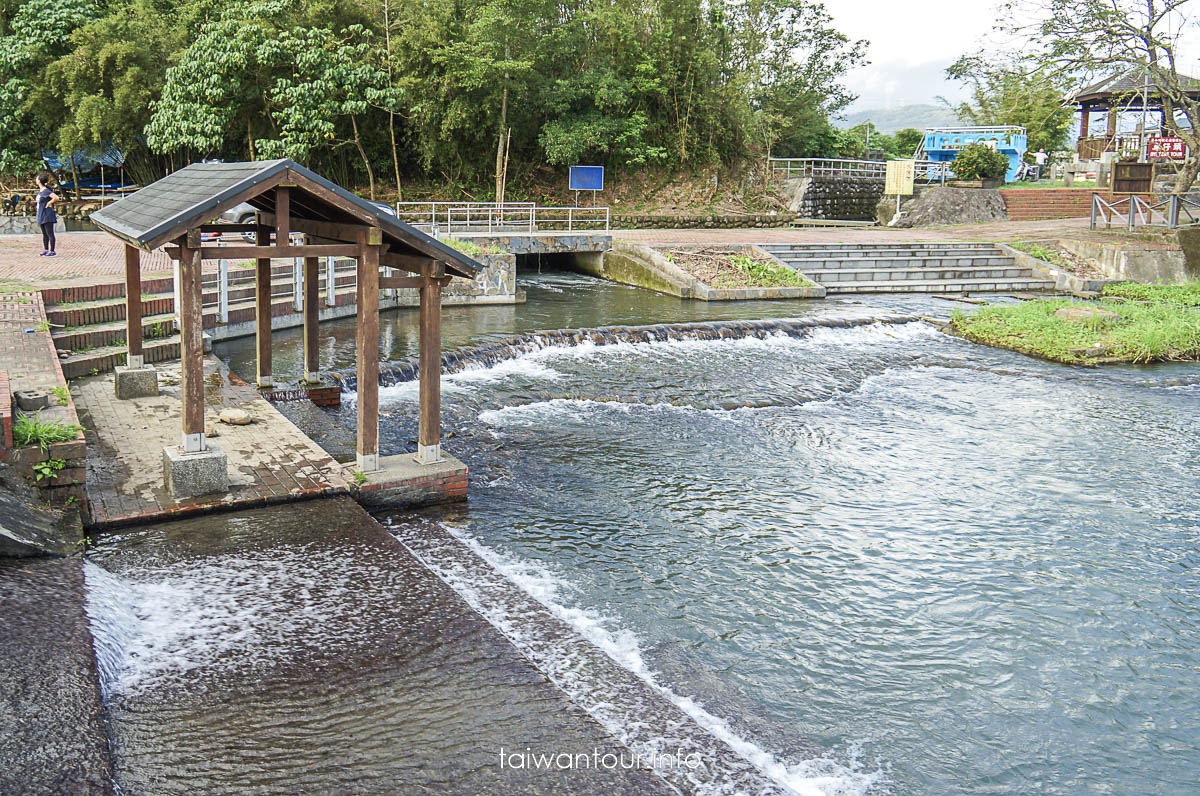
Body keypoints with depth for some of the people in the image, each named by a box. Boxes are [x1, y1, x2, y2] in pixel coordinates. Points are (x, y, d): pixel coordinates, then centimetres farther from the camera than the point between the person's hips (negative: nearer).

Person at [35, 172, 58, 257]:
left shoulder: (46, 191, -16)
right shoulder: (40, 191, 11)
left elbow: (56, 198, -28)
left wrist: (49, 203, -16)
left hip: (47, 216, -10)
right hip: (41, 215, 10)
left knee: (50, 234, -6)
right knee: (44, 234, 15)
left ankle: (52, 251, -3)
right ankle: (46, 250, 23)